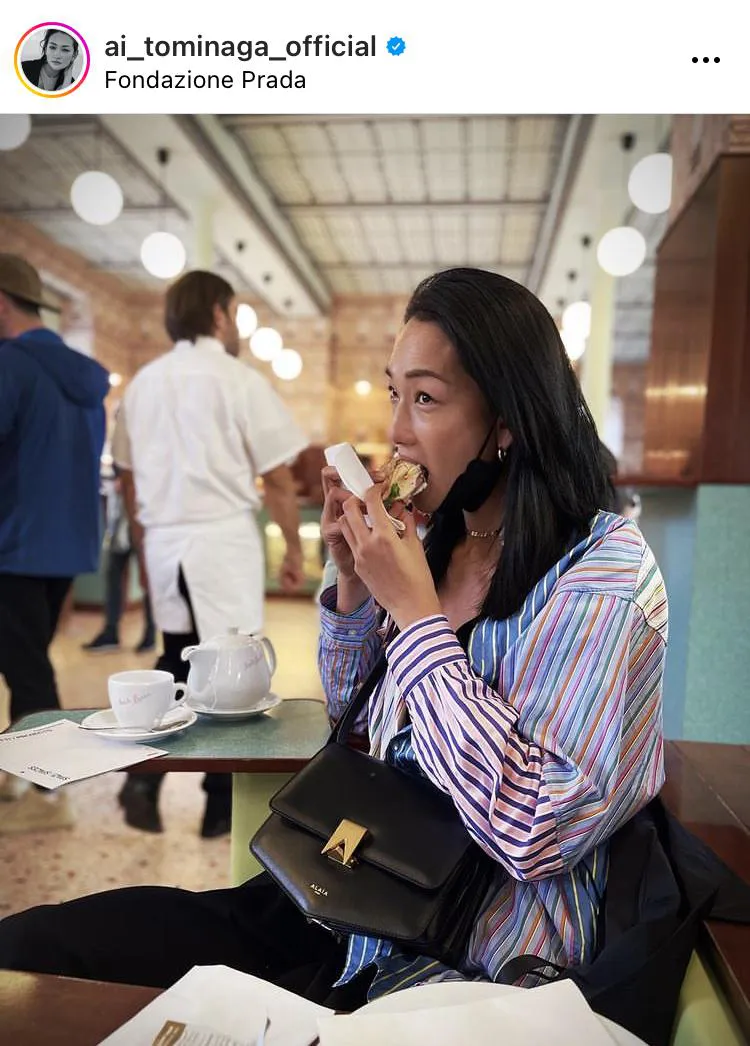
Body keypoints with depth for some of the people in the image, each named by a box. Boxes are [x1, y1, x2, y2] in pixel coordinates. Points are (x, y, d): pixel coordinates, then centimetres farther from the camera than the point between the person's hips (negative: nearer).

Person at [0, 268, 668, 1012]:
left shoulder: (606, 571, -17)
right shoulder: (440, 544, 3)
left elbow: (538, 831, -25)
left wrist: (414, 610, -22)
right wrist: (353, 582, -4)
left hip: (473, 973, -5)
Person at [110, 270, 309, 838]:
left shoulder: (143, 382, 11)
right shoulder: (240, 379, -6)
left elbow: (130, 480, 14)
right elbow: (278, 480, -7)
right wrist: (295, 549, 4)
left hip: (163, 541, 5)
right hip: (223, 538, -5)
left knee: (178, 660, 21)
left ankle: (144, 774, 8)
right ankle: (223, 806, 16)